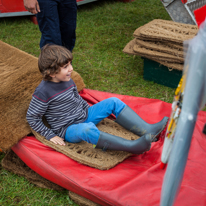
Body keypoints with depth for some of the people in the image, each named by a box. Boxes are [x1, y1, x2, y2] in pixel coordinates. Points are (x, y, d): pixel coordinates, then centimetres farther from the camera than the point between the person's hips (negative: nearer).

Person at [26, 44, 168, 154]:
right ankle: (131, 146, -47)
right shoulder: (43, 92, -19)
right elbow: (32, 117, -12)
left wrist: (90, 110, 15)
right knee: (87, 129, -41)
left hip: (84, 116, 8)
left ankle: (147, 130, -15)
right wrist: (50, 135, -14)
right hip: (68, 129, -8)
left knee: (113, 102, -4)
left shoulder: (68, 81, 3)